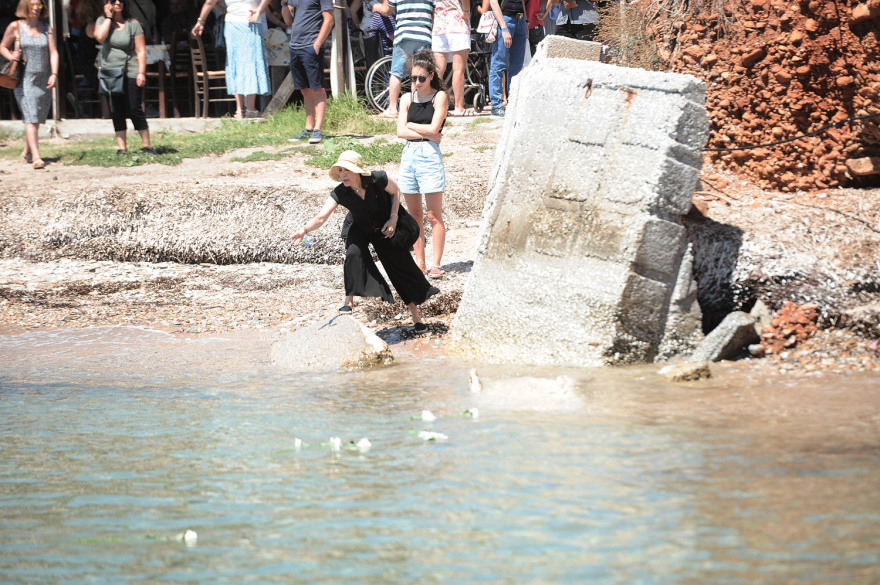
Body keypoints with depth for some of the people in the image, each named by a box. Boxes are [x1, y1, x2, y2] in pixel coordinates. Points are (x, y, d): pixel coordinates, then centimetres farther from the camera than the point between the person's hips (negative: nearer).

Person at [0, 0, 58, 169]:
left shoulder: (47, 29, 8)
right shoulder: (15, 27, 1)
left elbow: (53, 53, 3)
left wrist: (54, 74, -10)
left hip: (43, 79, 3)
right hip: (24, 79, -3)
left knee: (37, 118, 10)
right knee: (30, 118, -14)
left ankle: (27, 151, 29)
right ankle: (36, 157, -20)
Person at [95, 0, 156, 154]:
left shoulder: (133, 24, 0)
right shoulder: (102, 21, 6)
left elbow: (141, 50, -3)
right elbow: (100, 37, -16)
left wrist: (141, 72, -12)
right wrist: (109, 17, -9)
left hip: (130, 74, -3)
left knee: (134, 110, -7)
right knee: (116, 112, 3)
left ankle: (147, 145, 0)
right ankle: (121, 147, 6)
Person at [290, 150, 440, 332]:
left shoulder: (378, 179, -28)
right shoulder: (339, 194, -26)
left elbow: (395, 191, -7)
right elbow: (321, 217, -35)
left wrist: (393, 218, -15)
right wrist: (305, 229, -52)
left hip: (386, 228, 0)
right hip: (361, 230, 0)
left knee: (401, 266, 1)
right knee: (353, 253, -31)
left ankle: (416, 317, 16)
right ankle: (349, 302, -18)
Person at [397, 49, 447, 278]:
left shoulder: (439, 96, -1)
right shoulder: (407, 99, 11)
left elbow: (434, 128, -11)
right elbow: (401, 132, 1)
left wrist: (410, 125, 1)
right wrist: (427, 134, -9)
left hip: (430, 156, -5)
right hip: (408, 155, 5)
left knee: (434, 216, -4)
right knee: (414, 216, 7)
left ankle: (435, 265, -4)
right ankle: (420, 264, 11)